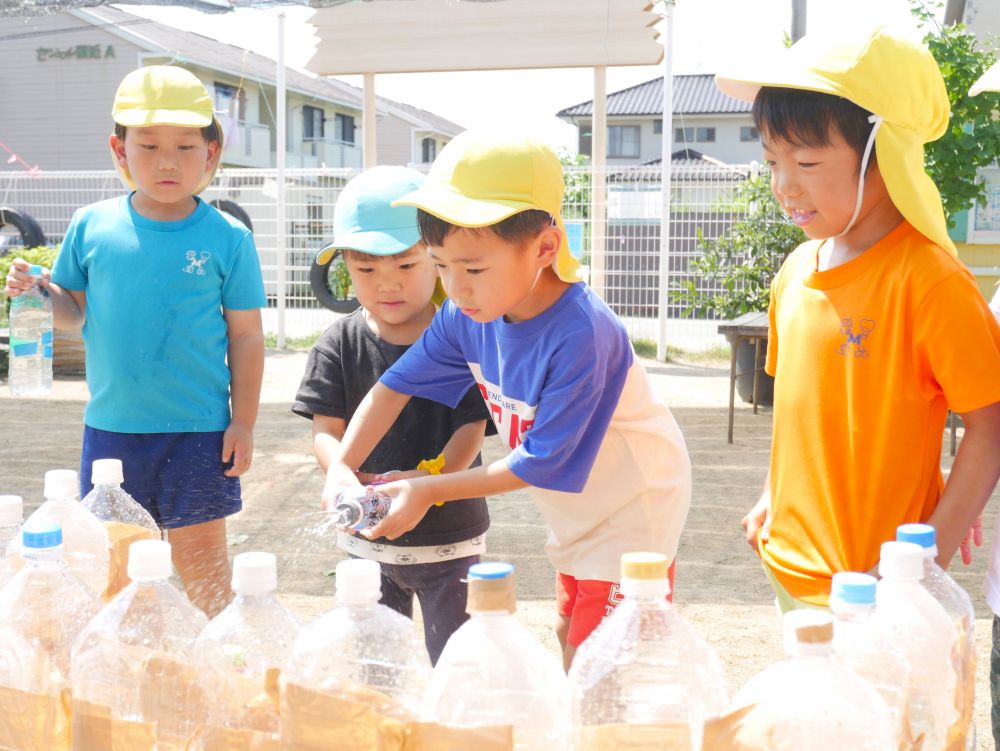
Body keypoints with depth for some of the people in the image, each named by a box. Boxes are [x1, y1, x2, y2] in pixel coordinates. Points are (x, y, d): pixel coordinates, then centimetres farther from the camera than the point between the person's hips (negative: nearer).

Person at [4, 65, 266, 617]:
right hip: (110, 427, 3)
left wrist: (243, 422, -4)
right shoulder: (92, 225, -1)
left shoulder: (227, 238, -6)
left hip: (197, 431, -3)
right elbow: (75, 311, 9)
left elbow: (246, 335, -2)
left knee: (201, 557, 7)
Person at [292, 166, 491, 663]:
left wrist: (430, 477, -34)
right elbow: (326, 431, -7)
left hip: (449, 535, -3)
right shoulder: (341, 343, -3)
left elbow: (472, 428, -15)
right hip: (366, 537, 3)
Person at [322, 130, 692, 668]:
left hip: (632, 503, -7)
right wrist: (343, 467, -14)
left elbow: (543, 462, -30)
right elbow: (399, 382, -2)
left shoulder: (581, 335, -36)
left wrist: (428, 491, -24)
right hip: (576, 509, 8)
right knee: (568, 635, 19)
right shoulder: (468, 313, -14)